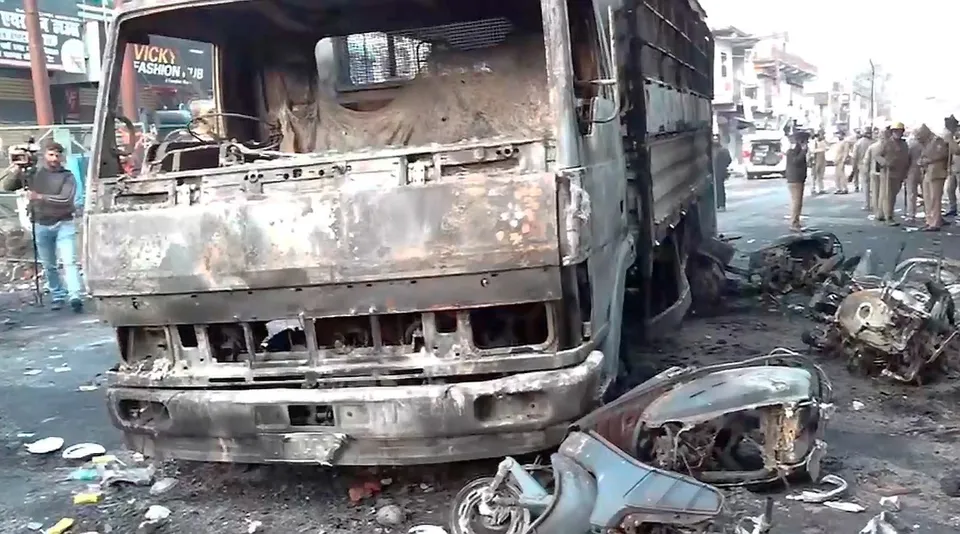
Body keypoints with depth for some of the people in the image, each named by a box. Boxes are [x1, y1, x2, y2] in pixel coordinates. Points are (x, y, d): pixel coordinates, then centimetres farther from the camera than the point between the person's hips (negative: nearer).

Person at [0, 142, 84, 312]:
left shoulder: (67, 177, 0)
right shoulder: (33, 173, 6)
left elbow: (66, 200, -15)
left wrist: (40, 197, -22)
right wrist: (18, 170, -12)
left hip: (64, 224, -3)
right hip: (41, 226, 3)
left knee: (70, 261, -14)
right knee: (49, 266, 8)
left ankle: (76, 296, -24)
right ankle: (57, 296, 18)